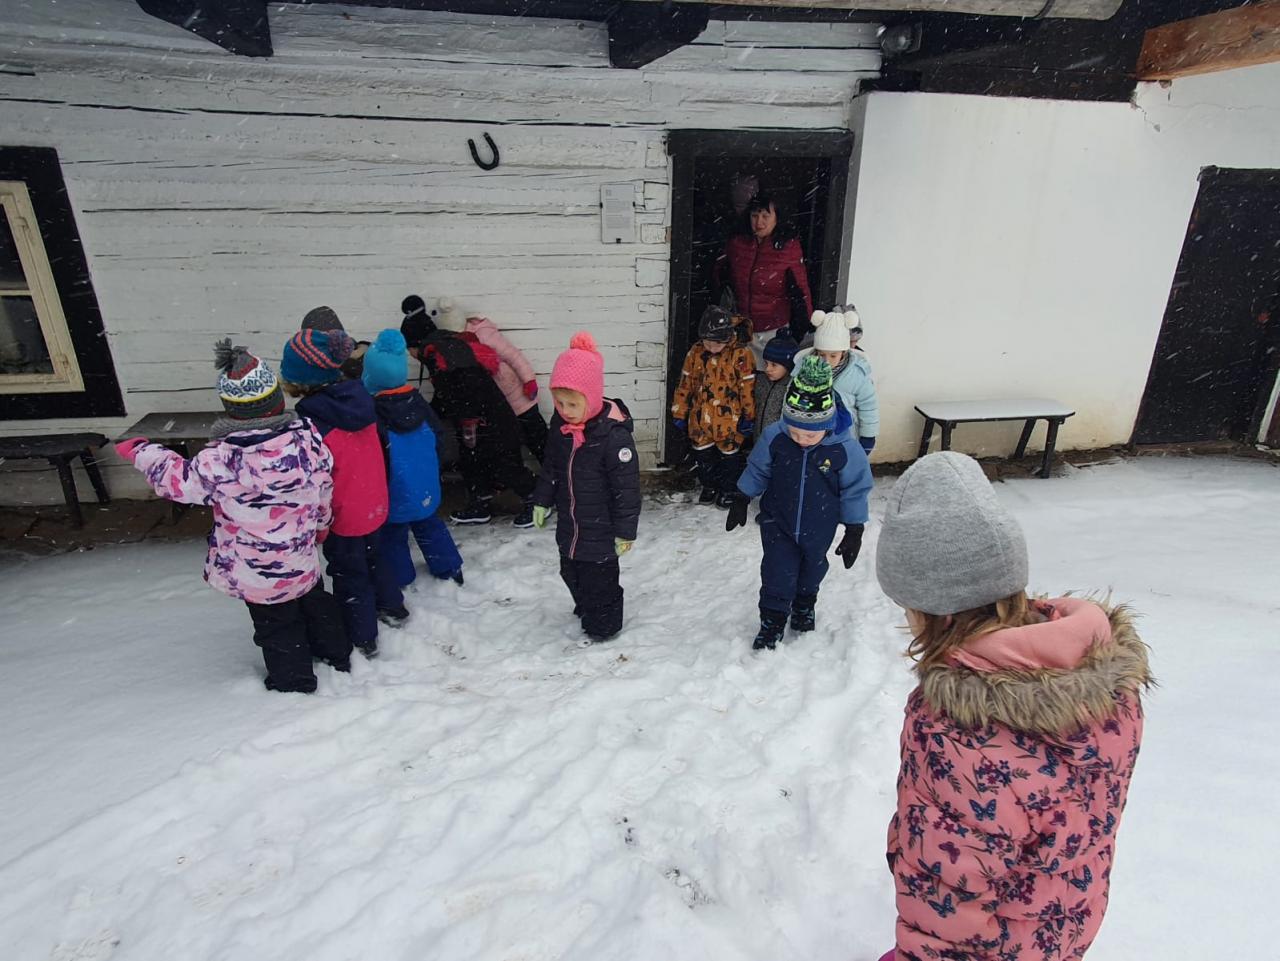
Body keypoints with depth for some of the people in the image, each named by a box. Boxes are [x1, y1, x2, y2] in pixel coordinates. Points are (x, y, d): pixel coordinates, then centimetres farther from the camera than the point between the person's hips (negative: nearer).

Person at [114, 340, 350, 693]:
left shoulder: (221, 460, -28)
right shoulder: (307, 438, -18)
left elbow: (178, 479, -9)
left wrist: (140, 451, 10)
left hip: (256, 573, -3)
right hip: (302, 558, 3)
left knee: (277, 626, 17)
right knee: (315, 604, 27)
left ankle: (293, 681, 37)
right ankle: (337, 655, 46)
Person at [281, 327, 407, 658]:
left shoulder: (314, 425, -28)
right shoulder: (359, 402, -7)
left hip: (343, 517, -7)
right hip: (374, 507, 7)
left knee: (349, 576, 13)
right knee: (371, 558, 29)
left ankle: (363, 639, 28)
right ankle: (392, 606, 47)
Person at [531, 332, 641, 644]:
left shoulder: (614, 434, -27)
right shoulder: (560, 424, -5)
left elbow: (626, 487, -21)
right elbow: (550, 466, 12)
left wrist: (625, 531, -16)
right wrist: (542, 500, 15)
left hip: (600, 531, -7)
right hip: (569, 526, 7)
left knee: (599, 581, 9)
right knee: (571, 574, 25)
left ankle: (603, 627, 34)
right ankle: (586, 609, 51)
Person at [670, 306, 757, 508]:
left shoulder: (740, 355, -14)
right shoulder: (695, 353, -2)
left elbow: (748, 387, -9)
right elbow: (685, 384, 5)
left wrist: (749, 416, -6)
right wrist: (679, 413, 7)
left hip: (729, 420, -4)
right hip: (700, 419, 4)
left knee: (729, 454, 11)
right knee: (703, 454, 16)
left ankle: (728, 489, 30)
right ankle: (709, 486, 36)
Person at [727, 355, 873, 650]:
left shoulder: (845, 448, -25)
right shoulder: (774, 437, -22)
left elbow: (855, 490, -11)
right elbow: (757, 470, -3)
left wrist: (854, 531, -6)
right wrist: (741, 501, 5)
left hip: (818, 528, 1)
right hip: (777, 522, 0)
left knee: (812, 569, 22)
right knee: (778, 573, 0)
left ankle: (804, 606, 49)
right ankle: (772, 622, 19)